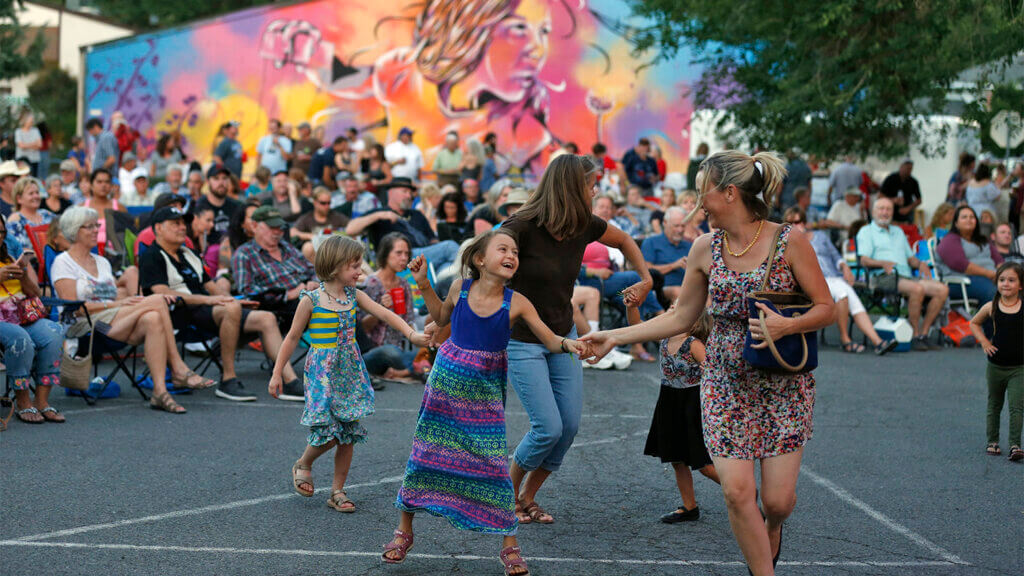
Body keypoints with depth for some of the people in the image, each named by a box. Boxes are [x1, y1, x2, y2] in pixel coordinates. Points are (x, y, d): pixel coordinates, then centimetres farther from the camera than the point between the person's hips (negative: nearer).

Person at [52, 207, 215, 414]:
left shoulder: (101, 262, 25)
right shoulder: (63, 263, 3)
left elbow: (120, 295, 17)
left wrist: (133, 299, -6)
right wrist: (115, 304, -16)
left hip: (116, 323, 6)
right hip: (84, 326, -6)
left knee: (153, 320, -31)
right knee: (156, 301, -24)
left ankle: (160, 391, -39)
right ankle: (178, 369, -23)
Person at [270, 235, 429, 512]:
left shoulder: (355, 296, 3)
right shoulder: (311, 299, -9)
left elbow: (385, 314, -2)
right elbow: (293, 337, -2)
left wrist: (411, 334, -17)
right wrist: (277, 373, 1)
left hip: (349, 370, 5)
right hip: (322, 371, -5)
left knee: (348, 434, 4)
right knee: (328, 432, -13)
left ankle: (337, 491, 16)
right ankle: (303, 465, 19)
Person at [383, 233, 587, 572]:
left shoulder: (516, 303, -9)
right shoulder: (461, 289, -4)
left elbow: (549, 340, -6)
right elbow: (441, 318, 15)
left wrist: (567, 344, -28)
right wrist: (423, 284, 7)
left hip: (486, 392, -1)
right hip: (446, 382, 2)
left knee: (493, 463, -7)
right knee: (426, 453, 6)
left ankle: (509, 545, 5)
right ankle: (404, 531, 24)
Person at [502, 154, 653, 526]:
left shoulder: (585, 226, -5)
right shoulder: (522, 227, -23)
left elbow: (624, 241, 16)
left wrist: (646, 280, 4)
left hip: (562, 338, 6)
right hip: (521, 340, -6)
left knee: (569, 426, 2)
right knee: (549, 428, -12)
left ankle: (528, 498, 21)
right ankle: (507, 493, 13)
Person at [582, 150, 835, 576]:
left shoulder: (789, 242, -10)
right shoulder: (706, 248, 2)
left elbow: (826, 309, -5)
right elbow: (681, 317, 10)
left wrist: (786, 325, -24)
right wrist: (615, 337, 8)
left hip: (784, 384, -3)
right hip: (726, 384, 3)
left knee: (778, 499, -3)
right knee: (737, 491, -10)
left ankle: (771, 528, 35)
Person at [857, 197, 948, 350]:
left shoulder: (898, 232, 32)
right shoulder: (866, 231, 12)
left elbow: (910, 257, 29)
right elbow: (864, 260, -3)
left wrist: (920, 263, 6)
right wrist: (883, 263, -21)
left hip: (907, 275, 7)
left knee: (942, 289, -18)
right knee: (917, 289, -36)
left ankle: (924, 333, -16)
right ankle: (916, 336, -27)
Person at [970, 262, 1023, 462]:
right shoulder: (991, 307, -2)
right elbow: (974, 323, 17)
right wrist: (984, 341, 3)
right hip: (996, 366, 3)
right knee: (994, 406, 15)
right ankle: (992, 441, 26)